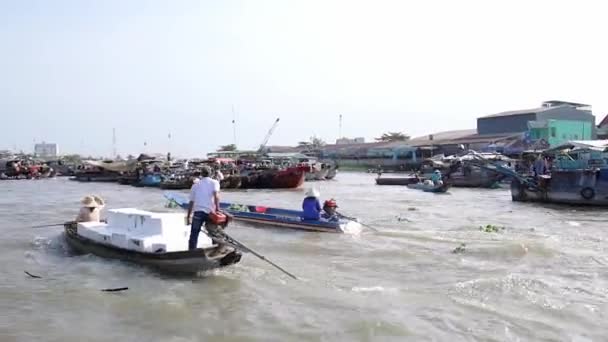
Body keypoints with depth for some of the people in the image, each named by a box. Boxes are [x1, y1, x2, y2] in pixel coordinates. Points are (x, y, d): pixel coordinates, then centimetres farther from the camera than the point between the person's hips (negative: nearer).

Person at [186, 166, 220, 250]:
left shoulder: (195, 185, 19)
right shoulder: (214, 182, 9)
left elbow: (191, 202, 18)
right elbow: (216, 195, -11)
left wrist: (188, 216, 23)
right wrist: (217, 208, -13)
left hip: (198, 212, 2)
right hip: (209, 212, -2)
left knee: (194, 235, 3)